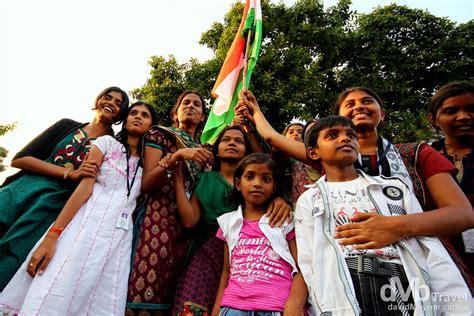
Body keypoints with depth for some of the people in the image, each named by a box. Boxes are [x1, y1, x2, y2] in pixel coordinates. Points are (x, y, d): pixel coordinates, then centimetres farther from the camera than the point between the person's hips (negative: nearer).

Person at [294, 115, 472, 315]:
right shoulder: (309, 200, 7)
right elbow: (308, 265, -1)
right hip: (343, 299, -2)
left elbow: (432, 251, 6)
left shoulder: (394, 187, 12)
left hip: (406, 294, 3)